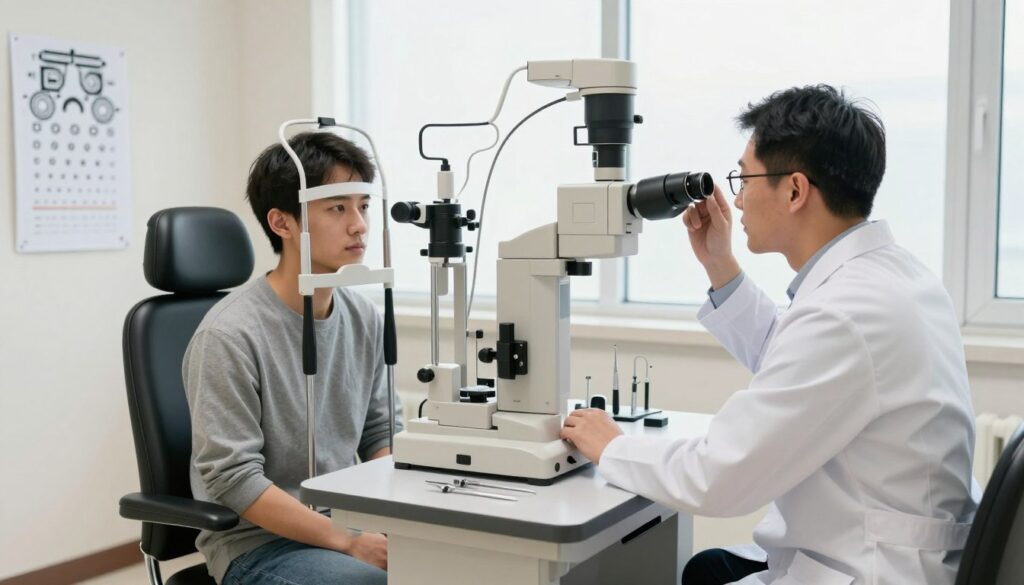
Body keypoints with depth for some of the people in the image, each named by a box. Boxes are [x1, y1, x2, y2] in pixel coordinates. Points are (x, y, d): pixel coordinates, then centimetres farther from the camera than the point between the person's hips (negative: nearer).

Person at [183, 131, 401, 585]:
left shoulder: (363, 318, 2)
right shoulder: (229, 335, -17)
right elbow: (233, 479, -19)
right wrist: (349, 543, -22)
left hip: (346, 524, 6)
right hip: (255, 543, -6)